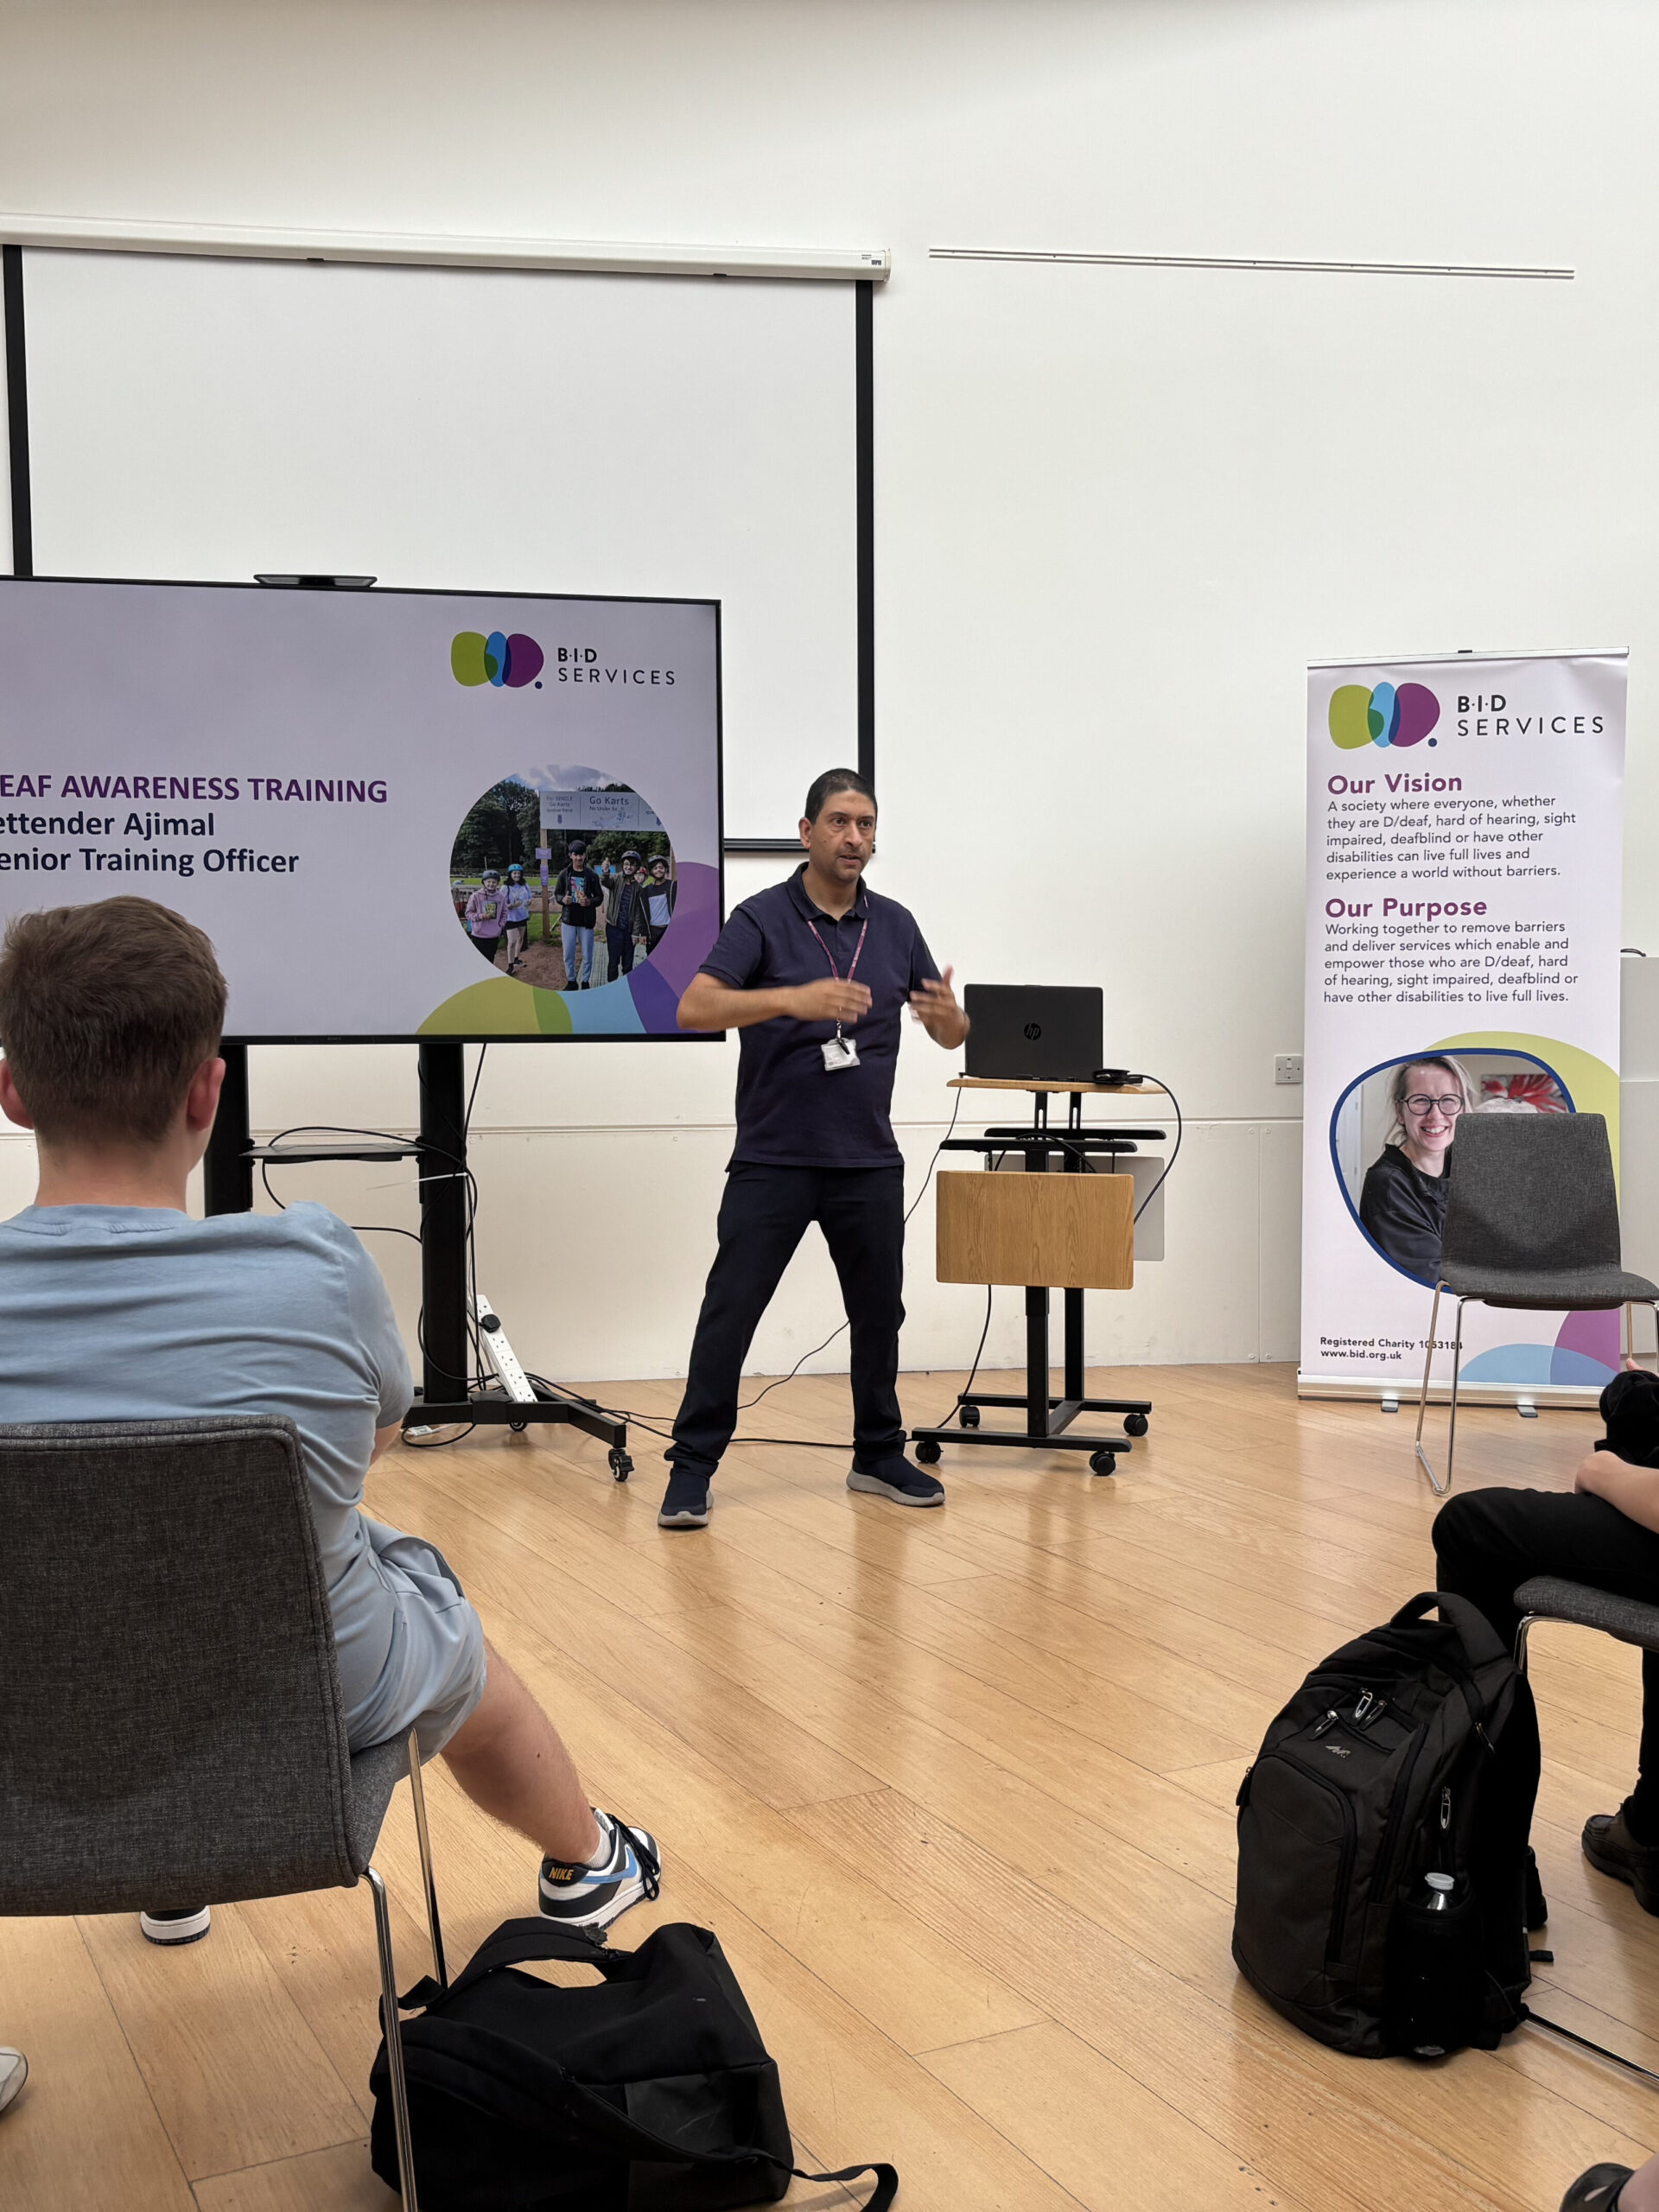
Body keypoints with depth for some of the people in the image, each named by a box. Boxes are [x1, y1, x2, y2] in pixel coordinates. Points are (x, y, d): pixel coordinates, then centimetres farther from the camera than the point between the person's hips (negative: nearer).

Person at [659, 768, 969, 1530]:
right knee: (730, 1312, -4)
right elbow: (693, 1009, -19)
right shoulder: (762, 918, -6)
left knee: (879, 1314, 12)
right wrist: (793, 998, -33)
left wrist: (946, 1012, -14)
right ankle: (692, 1467, 6)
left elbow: (952, 1034, 12)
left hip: (868, 1161, 4)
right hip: (772, 1160, -4)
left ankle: (879, 1455, 29)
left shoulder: (895, 924, 7)